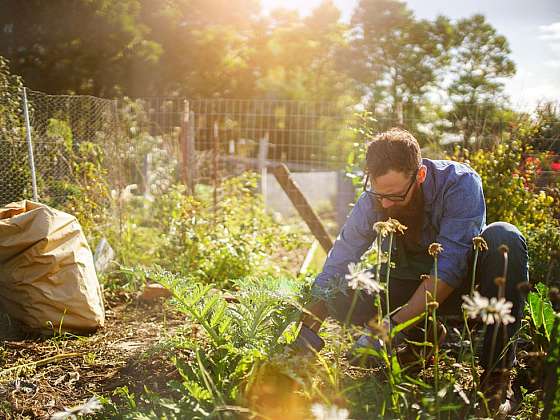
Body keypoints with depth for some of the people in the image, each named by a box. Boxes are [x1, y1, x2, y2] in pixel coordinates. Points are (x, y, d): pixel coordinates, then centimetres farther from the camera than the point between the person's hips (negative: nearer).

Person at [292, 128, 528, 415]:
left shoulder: (460, 182, -26)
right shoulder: (372, 201, -17)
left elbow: (450, 266, -34)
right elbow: (332, 273, -16)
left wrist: (394, 326, -40)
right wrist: (305, 339, -24)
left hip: (463, 281, -2)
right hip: (410, 286, 2)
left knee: (503, 238, -33)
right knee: (341, 295, -22)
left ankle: (497, 367, -23)